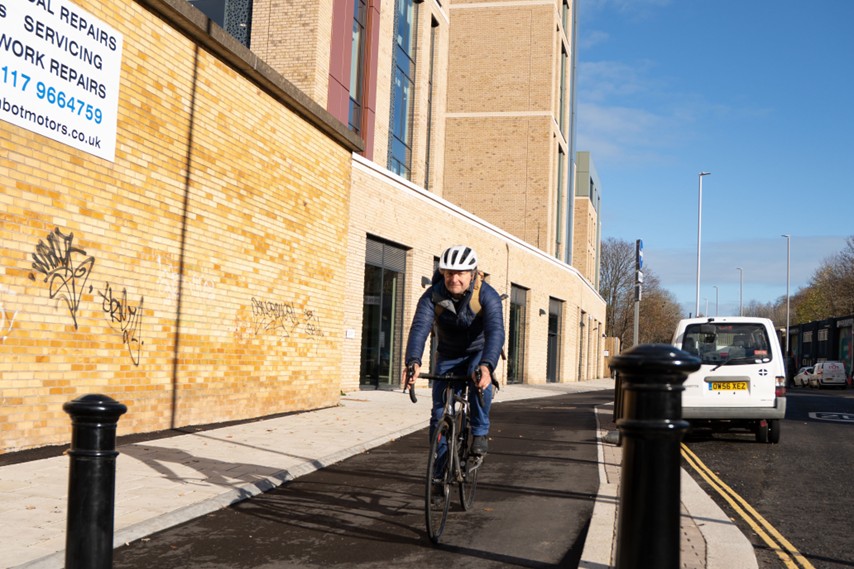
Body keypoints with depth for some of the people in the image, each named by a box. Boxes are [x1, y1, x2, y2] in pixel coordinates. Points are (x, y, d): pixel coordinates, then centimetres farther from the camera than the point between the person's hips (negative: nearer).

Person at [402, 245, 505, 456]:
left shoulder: (487, 295, -27)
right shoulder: (432, 296, -21)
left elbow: (495, 332, -40)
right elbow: (419, 328, -35)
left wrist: (486, 366, -59)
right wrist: (413, 362, -54)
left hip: (479, 353, -2)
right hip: (448, 357, 2)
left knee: (480, 378, -34)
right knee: (439, 411, -5)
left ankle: (480, 433, -14)